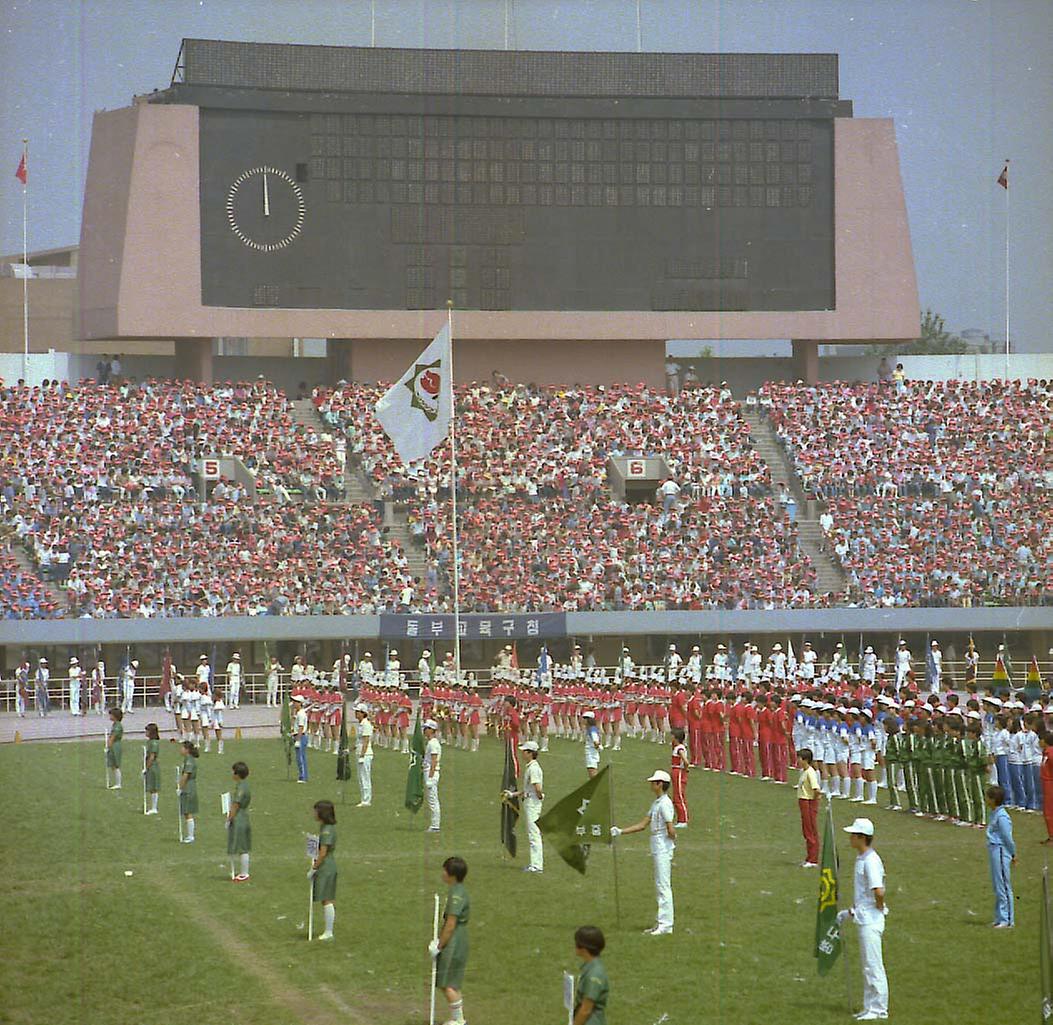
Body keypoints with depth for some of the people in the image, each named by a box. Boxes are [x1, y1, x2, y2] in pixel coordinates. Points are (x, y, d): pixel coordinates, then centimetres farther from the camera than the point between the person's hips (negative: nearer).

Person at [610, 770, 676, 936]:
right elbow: (643, 825, 19)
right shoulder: (656, 803, 14)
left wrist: (672, 840, -1)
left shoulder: (664, 804, -16)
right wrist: (620, 832, 16)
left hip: (663, 848, -10)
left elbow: (671, 831, -22)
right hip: (658, 848, 10)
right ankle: (661, 923, 18)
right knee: (660, 887, 13)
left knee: (663, 886, -8)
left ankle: (666, 925, -8)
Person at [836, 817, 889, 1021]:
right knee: (867, 966, 14)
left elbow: (879, 892, -28)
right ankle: (870, 1008, 20)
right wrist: (849, 911, 23)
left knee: (873, 965, -6)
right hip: (863, 918, 10)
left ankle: (879, 1009, -3)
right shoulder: (860, 859, 13)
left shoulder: (871, 861, -18)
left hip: (871, 920, -10)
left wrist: (880, 908, -12)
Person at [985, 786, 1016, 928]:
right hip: (993, 851, 10)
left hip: (1001, 852, -10)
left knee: (1003, 886, -5)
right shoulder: (993, 814, 12)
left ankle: (1007, 920, -2)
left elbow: (1008, 838, -15)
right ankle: (1000, 918, 23)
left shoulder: (1001, 816, -19)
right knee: (997, 886, 15)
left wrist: (1013, 854, -5)